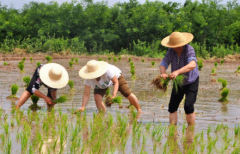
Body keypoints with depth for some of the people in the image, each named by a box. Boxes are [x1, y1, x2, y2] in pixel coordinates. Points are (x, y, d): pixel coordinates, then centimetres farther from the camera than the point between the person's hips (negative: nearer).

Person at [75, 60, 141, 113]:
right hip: (101, 86, 2)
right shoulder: (88, 79, -35)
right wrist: (83, 107, -44)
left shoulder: (108, 70, -45)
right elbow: (86, 94, -30)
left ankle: (139, 110, 11)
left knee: (128, 94, -12)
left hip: (115, 77, -2)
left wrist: (114, 96, -47)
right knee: (97, 97, -24)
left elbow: (116, 82, -33)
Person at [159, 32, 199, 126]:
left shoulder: (189, 49, -28)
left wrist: (177, 72, -57)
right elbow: (163, 64, -18)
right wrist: (163, 73, -42)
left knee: (188, 106, -17)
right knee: (172, 106, 0)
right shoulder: (171, 51, -15)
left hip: (191, 82, -5)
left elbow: (192, 65, -44)